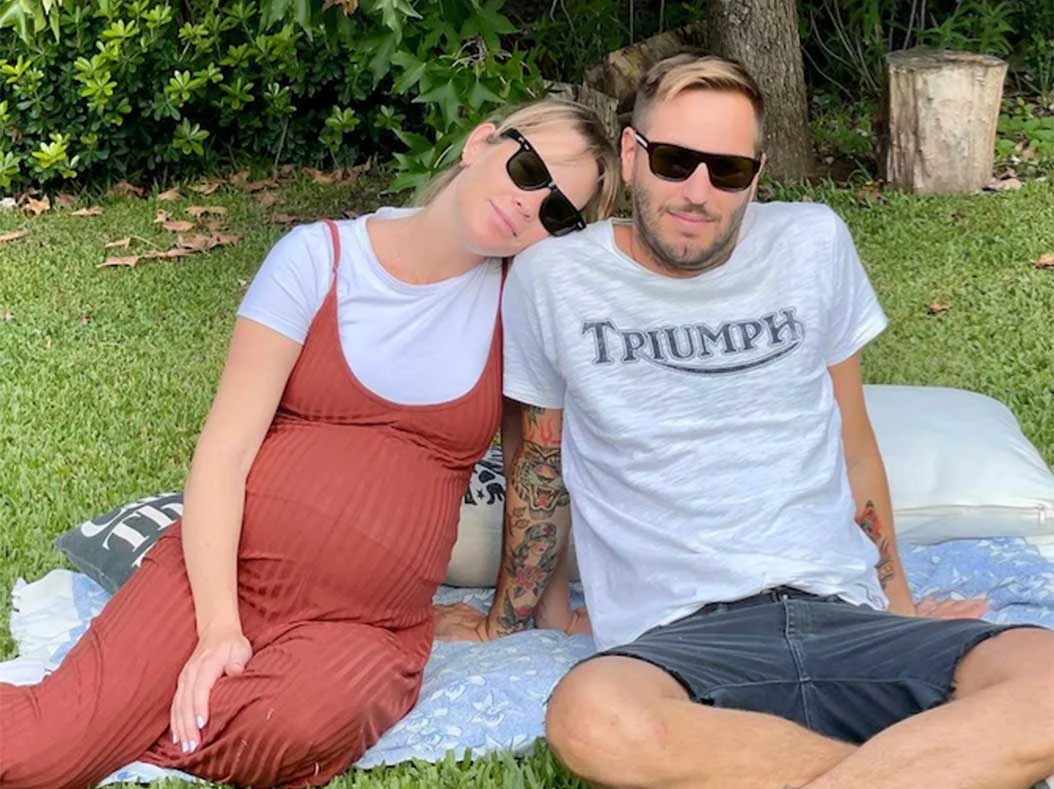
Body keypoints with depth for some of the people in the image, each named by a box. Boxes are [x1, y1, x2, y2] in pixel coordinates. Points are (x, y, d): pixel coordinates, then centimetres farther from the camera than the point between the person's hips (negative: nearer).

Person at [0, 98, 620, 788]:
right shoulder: (319, 257, -1)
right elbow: (224, 451, -6)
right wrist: (218, 626, -15)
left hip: (368, 624, 2)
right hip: (225, 571, -2)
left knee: (309, 724, -34)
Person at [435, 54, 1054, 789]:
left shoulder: (814, 244, 10)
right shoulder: (551, 278, 4)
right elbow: (541, 465, 17)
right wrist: (505, 619, 21)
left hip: (844, 618, 2)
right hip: (680, 641, -1)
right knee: (592, 717, -40)